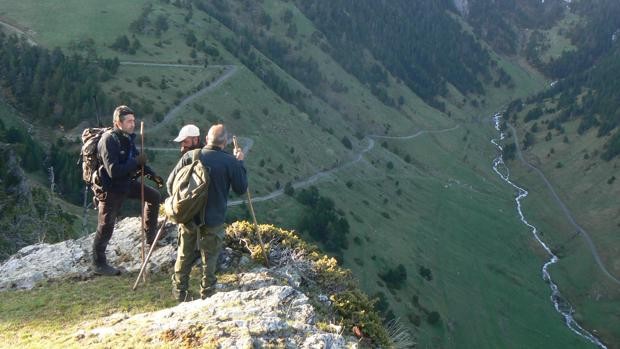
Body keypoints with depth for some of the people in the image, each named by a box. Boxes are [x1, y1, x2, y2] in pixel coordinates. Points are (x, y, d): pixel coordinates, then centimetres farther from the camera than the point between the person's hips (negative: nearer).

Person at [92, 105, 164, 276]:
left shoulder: (127, 137, 0)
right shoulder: (109, 140, -25)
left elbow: (136, 160, 14)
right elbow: (113, 171, -32)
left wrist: (152, 175, 4)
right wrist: (136, 162, -28)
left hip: (126, 183, 8)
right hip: (110, 188, -8)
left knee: (154, 196, 11)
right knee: (105, 228, 3)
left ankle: (151, 237, 24)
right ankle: (99, 264, 18)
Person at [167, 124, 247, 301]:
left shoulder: (190, 156, -4)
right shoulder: (230, 162, -12)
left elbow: (170, 183, 0)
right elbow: (241, 189, -2)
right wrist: (240, 163, 6)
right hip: (213, 220, -3)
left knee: (184, 255, 16)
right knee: (209, 258, 10)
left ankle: (179, 291, 26)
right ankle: (207, 293, 16)